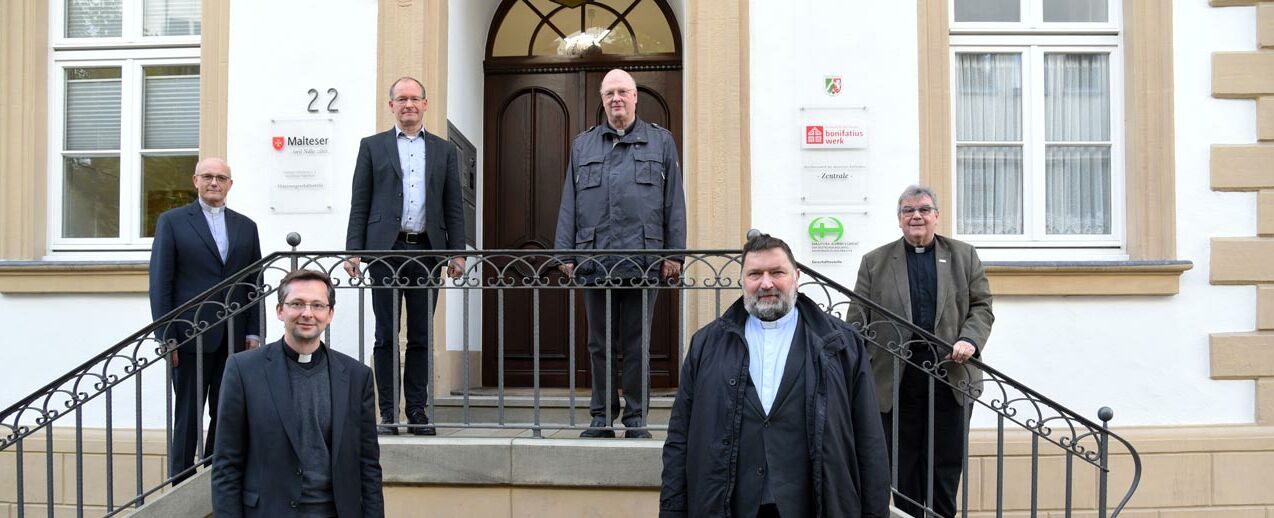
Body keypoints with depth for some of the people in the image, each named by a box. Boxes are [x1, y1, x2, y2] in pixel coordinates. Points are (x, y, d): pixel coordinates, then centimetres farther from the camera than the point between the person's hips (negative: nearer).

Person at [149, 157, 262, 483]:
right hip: (191, 335, -3)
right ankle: (181, 484, 12)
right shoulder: (172, 221, 3)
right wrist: (167, 337, -8)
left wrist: (253, 333, 4)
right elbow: (160, 283, -2)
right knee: (188, 416, 3)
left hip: (234, 340, 3)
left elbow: (254, 284, 12)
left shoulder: (246, 227, 13)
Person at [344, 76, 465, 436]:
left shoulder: (444, 150, 14)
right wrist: (353, 251, -3)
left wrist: (457, 252, 2)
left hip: (427, 251, 2)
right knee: (386, 335, 2)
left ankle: (417, 411, 12)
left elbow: (453, 206, 11)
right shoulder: (373, 146, 10)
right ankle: (388, 412, 8)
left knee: (421, 337, 6)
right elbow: (360, 204, 5)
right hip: (386, 250, -1)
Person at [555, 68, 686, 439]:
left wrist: (674, 254, -1)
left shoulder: (661, 142, 10)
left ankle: (636, 418, 13)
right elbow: (569, 205, 12)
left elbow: (674, 203, 6)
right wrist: (566, 254, 5)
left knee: (636, 344, 4)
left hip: (643, 262, -2)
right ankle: (602, 416, 18)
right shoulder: (583, 145, 15)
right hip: (594, 261, 2)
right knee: (600, 344, 8)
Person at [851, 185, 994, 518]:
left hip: (951, 377, 1)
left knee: (945, 466, 6)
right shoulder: (874, 262, 8)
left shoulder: (964, 256, 12)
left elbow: (982, 306, 9)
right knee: (903, 469, 5)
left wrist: (970, 340, -11)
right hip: (896, 382, -1)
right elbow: (858, 320, 5)